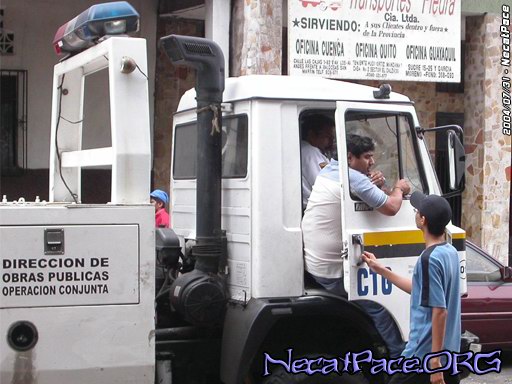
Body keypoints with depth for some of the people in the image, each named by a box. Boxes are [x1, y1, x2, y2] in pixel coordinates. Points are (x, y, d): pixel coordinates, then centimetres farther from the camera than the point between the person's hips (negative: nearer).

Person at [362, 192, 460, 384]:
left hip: (425, 354, -9)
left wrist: (435, 360, -21)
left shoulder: (429, 259, -19)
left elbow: (440, 311, -22)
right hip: (449, 351, 9)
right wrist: (380, 270, 24)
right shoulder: (450, 252, 9)